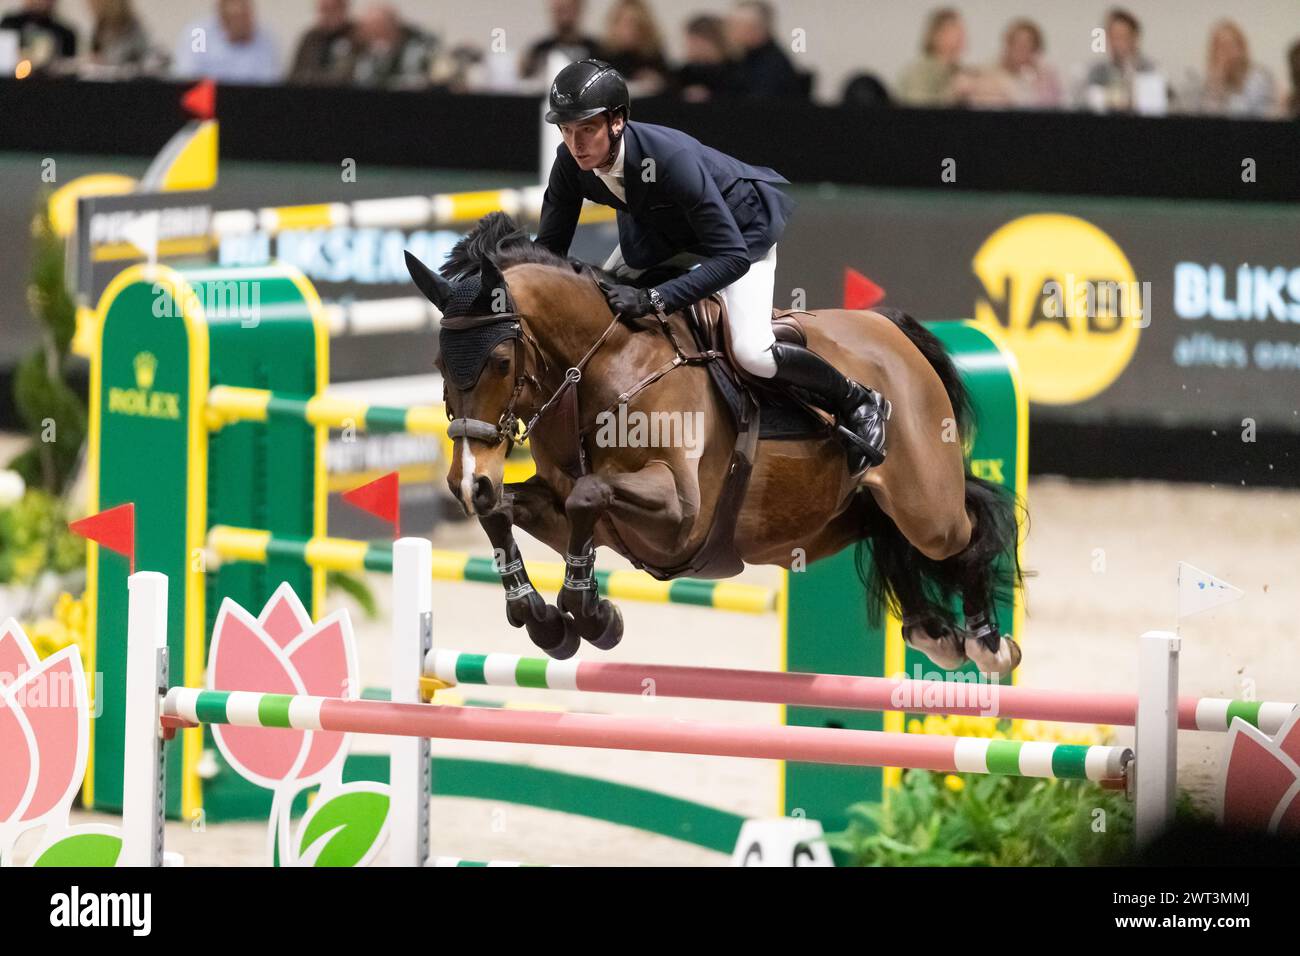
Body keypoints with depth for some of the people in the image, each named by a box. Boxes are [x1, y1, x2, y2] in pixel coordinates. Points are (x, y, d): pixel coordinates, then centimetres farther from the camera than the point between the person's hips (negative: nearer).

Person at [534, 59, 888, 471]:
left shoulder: (670, 158, -43)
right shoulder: (570, 163, -25)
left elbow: (732, 256, -43)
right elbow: (550, 247, -13)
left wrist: (653, 299, -50)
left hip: (742, 225, -7)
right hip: (657, 228, 7)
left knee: (751, 353, -21)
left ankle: (858, 403, 3)